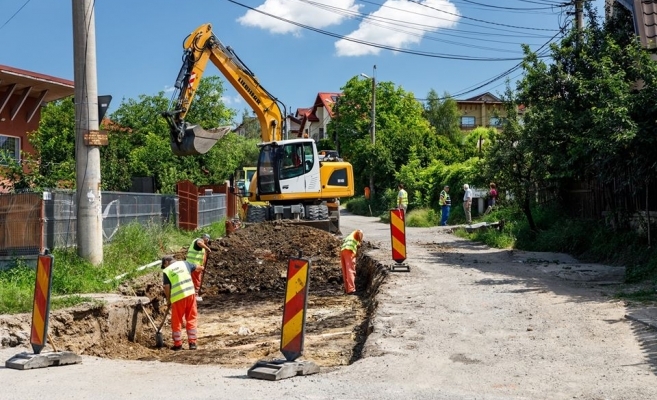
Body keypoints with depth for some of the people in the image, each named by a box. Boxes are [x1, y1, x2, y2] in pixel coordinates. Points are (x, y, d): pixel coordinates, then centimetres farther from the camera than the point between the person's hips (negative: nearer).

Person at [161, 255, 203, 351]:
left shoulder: (166, 271, 2)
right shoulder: (184, 263, 12)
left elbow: (167, 287, -3)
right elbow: (196, 267, 27)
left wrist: (168, 299, 12)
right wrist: (202, 268, 50)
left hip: (178, 297, -3)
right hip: (190, 294, 3)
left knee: (177, 321, 10)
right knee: (191, 319, 12)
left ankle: (178, 344, 16)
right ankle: (192, 343, 13)